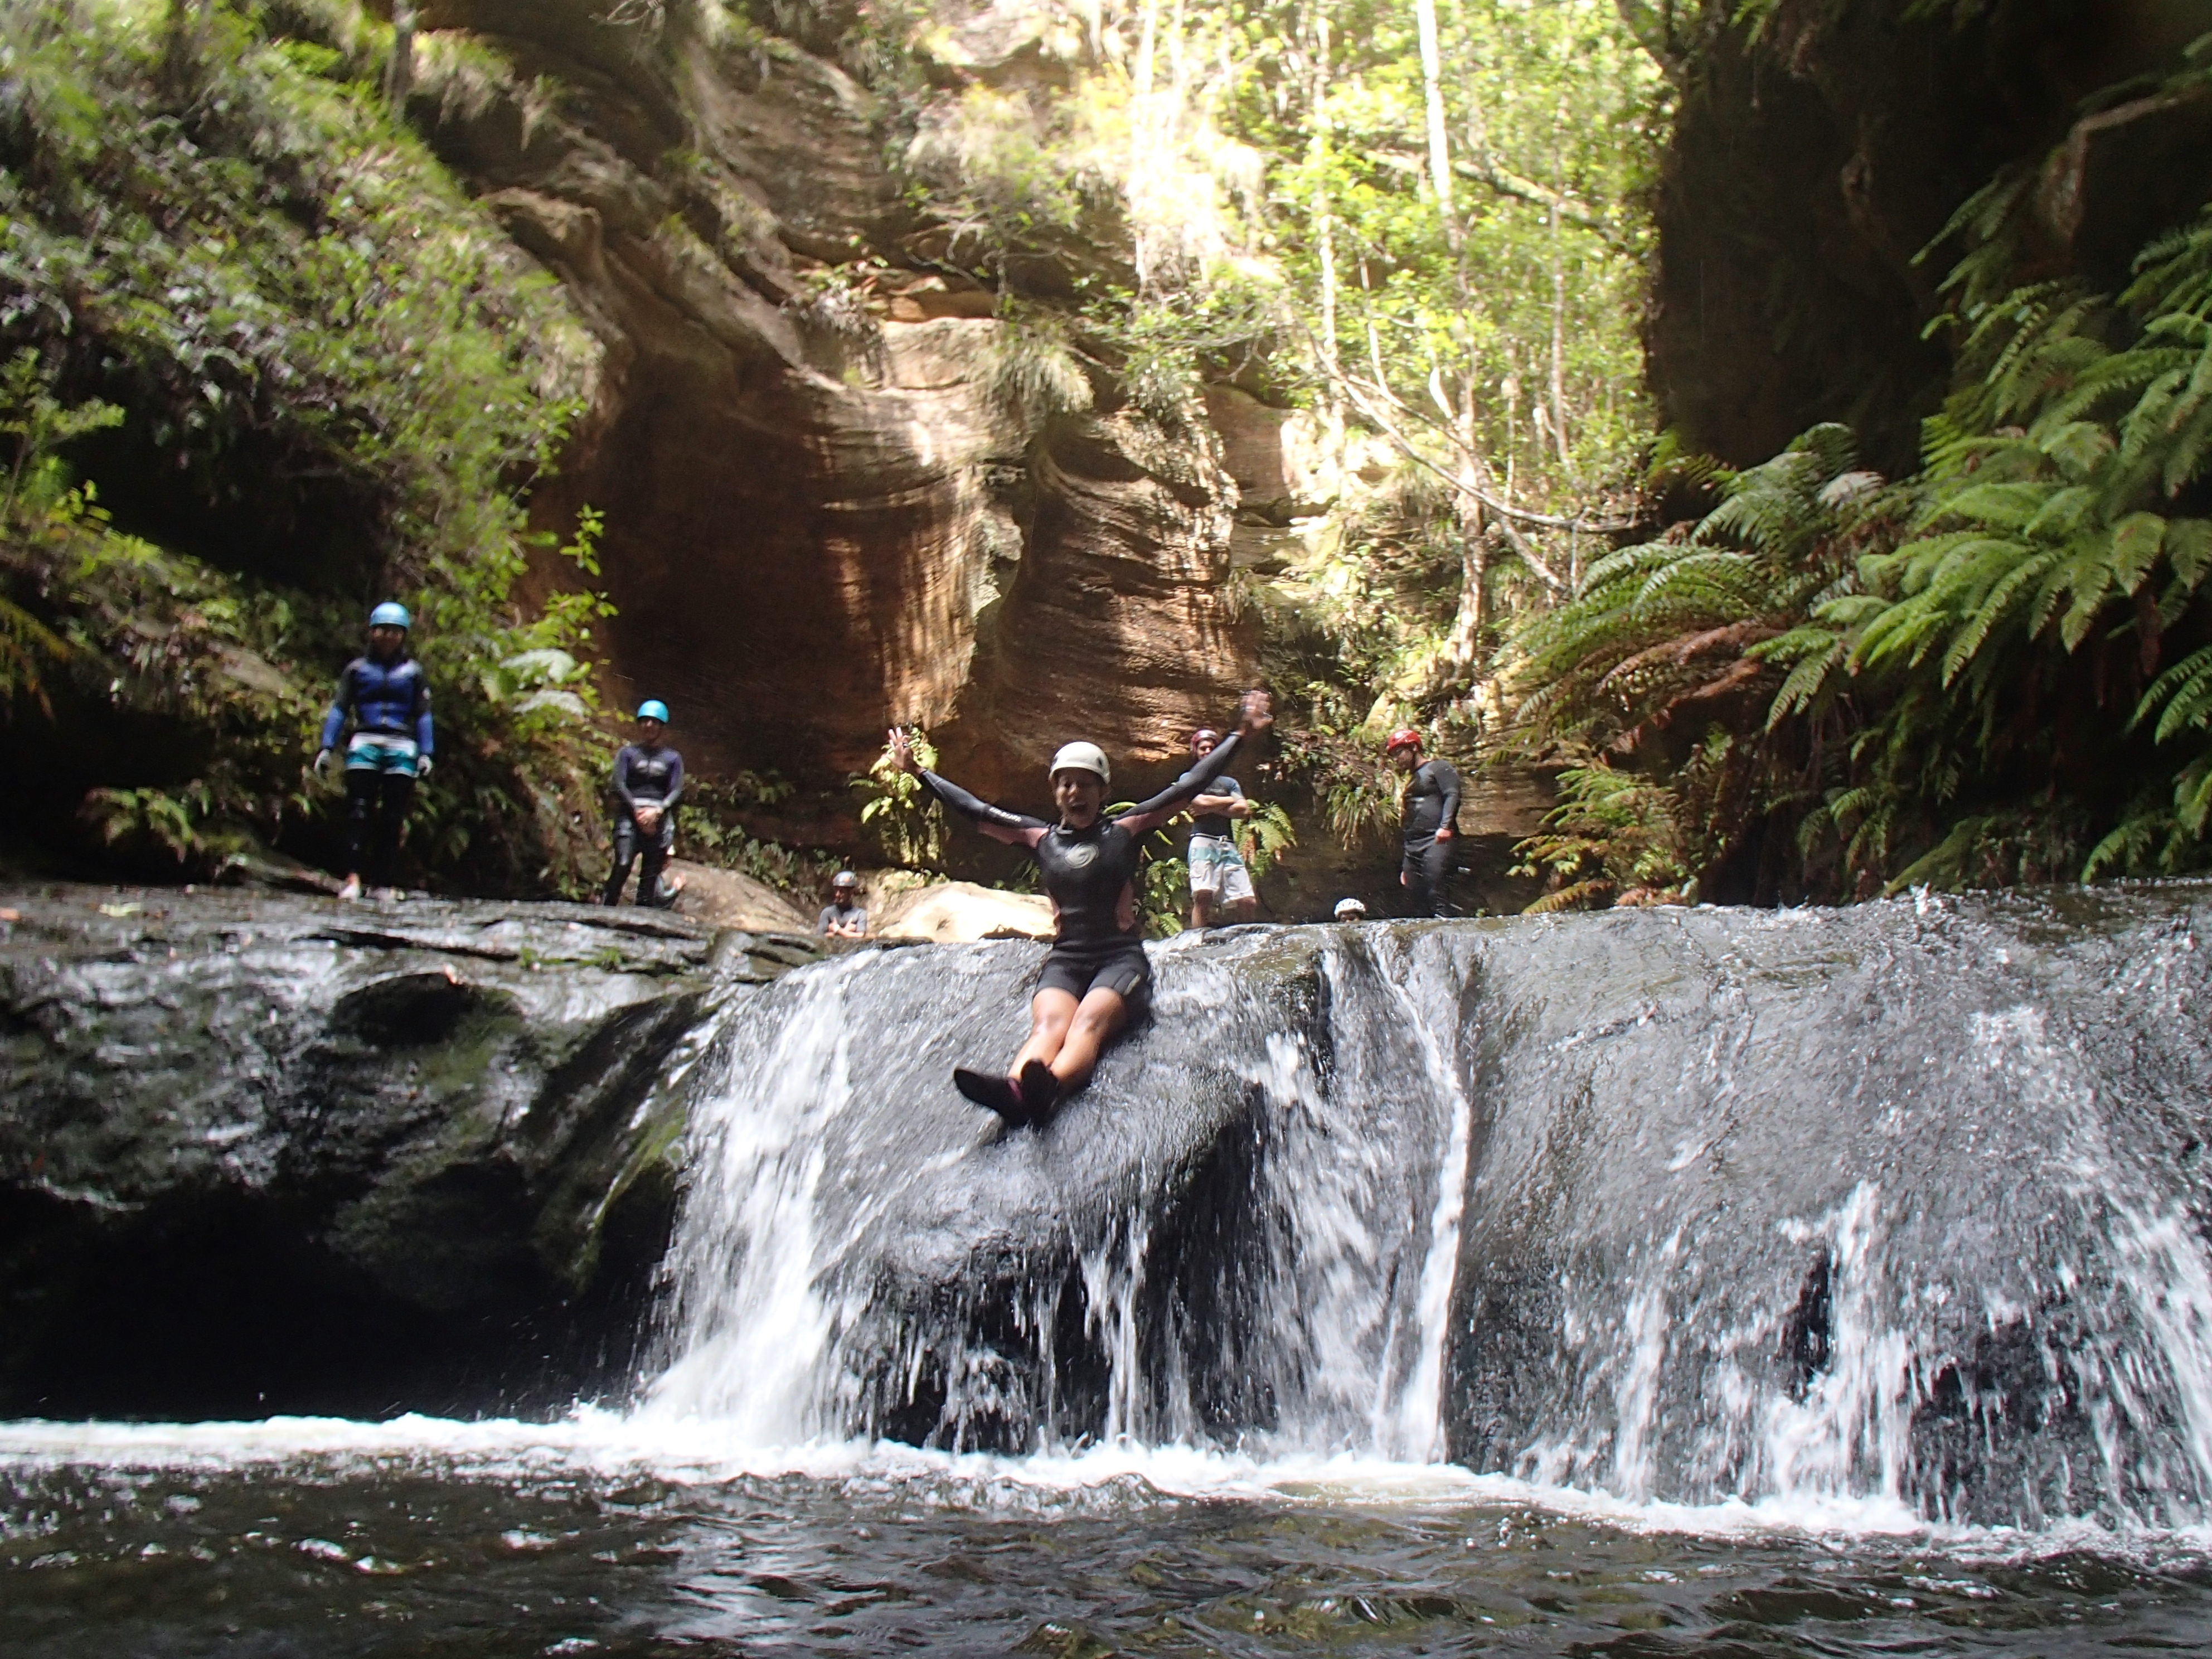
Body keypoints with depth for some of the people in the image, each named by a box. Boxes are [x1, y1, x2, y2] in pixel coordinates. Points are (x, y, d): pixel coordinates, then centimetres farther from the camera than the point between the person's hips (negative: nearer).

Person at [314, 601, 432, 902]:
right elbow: (339, 708, 10)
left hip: (402, 747, 1)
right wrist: (326, 747, 0)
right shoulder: (357, 669, 14)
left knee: (392, 818, -2)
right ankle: (353, 876, -21)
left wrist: (425, 753, 2)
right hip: (365, 743, -1)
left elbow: (423, 715, 13)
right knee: (359, 812, -13)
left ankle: (383, 882, 1)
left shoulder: (412, 671, 15)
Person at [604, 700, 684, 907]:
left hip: (659, 818, 2)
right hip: (630, 815, -2)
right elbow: (619, 784, 3)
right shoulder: (628, 753, 13)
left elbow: (677, 790, 5)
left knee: (651, 874, -5)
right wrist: (637, 811, -11)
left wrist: (657, 811, -12)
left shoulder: (672, 758, 16)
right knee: (623, 865, -21)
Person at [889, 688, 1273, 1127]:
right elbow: (974, 810, 18)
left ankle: (1046, 1089, -64)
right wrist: (918, 770, 20)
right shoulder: (1041, 839, 13)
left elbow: (1188, 786, 4)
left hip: (1121, 959, -2)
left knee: (1090, 1021, -33)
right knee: (1048, 1025, -30)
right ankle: (1014, 1090, -62)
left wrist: (1240, 737, 2)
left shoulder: (1124, 831, 7)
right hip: (1064, 961, 2)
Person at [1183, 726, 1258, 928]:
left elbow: (1244, 810, 9)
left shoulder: (1230, 782, 25)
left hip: (1228, 845, 5)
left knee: (1248, 901, -8)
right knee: (1203, 896, -23)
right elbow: (1201, 802, -5)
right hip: (1203, 841, -4)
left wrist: (1212, 809, -1)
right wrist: (1231, 801, 8)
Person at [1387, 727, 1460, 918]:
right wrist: (1405, 867, 26)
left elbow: (1453, 795, -10)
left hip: (1437, 842, -8)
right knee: (1415, 908, 0)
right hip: (1412, 848, 8)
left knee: (1437, 900, -21)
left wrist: (1445, 826, -26)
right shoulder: (1410, 781, 30)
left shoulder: (1438, 768, 7)